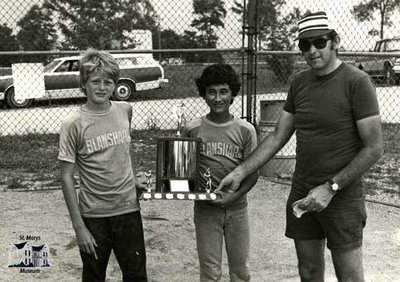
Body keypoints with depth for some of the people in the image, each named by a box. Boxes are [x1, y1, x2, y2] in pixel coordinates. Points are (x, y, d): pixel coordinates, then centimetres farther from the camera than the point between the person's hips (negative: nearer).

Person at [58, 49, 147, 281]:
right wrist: (78, 226, -13)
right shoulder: (73, 124, -12)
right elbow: (67, 177, -10)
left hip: (128, 209, 3)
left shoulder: (125, 110, 0)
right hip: (93, 216, -3)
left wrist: (133, 179, 10)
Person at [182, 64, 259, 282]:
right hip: (205, 209, 0)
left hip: (237, 208, 1)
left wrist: (235, 196, -17)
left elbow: (252, 173, -2)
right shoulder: (192, 130, -4)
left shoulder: (245, 130, -4)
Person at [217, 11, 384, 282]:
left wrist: (330, 188, -17)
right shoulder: (299, 82, 6)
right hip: (302, 195, 5)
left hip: (341, 197, -5)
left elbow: (374, 148, -14)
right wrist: (240, 172, 2)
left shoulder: (356, 82, -12)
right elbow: (278, 137, 9)